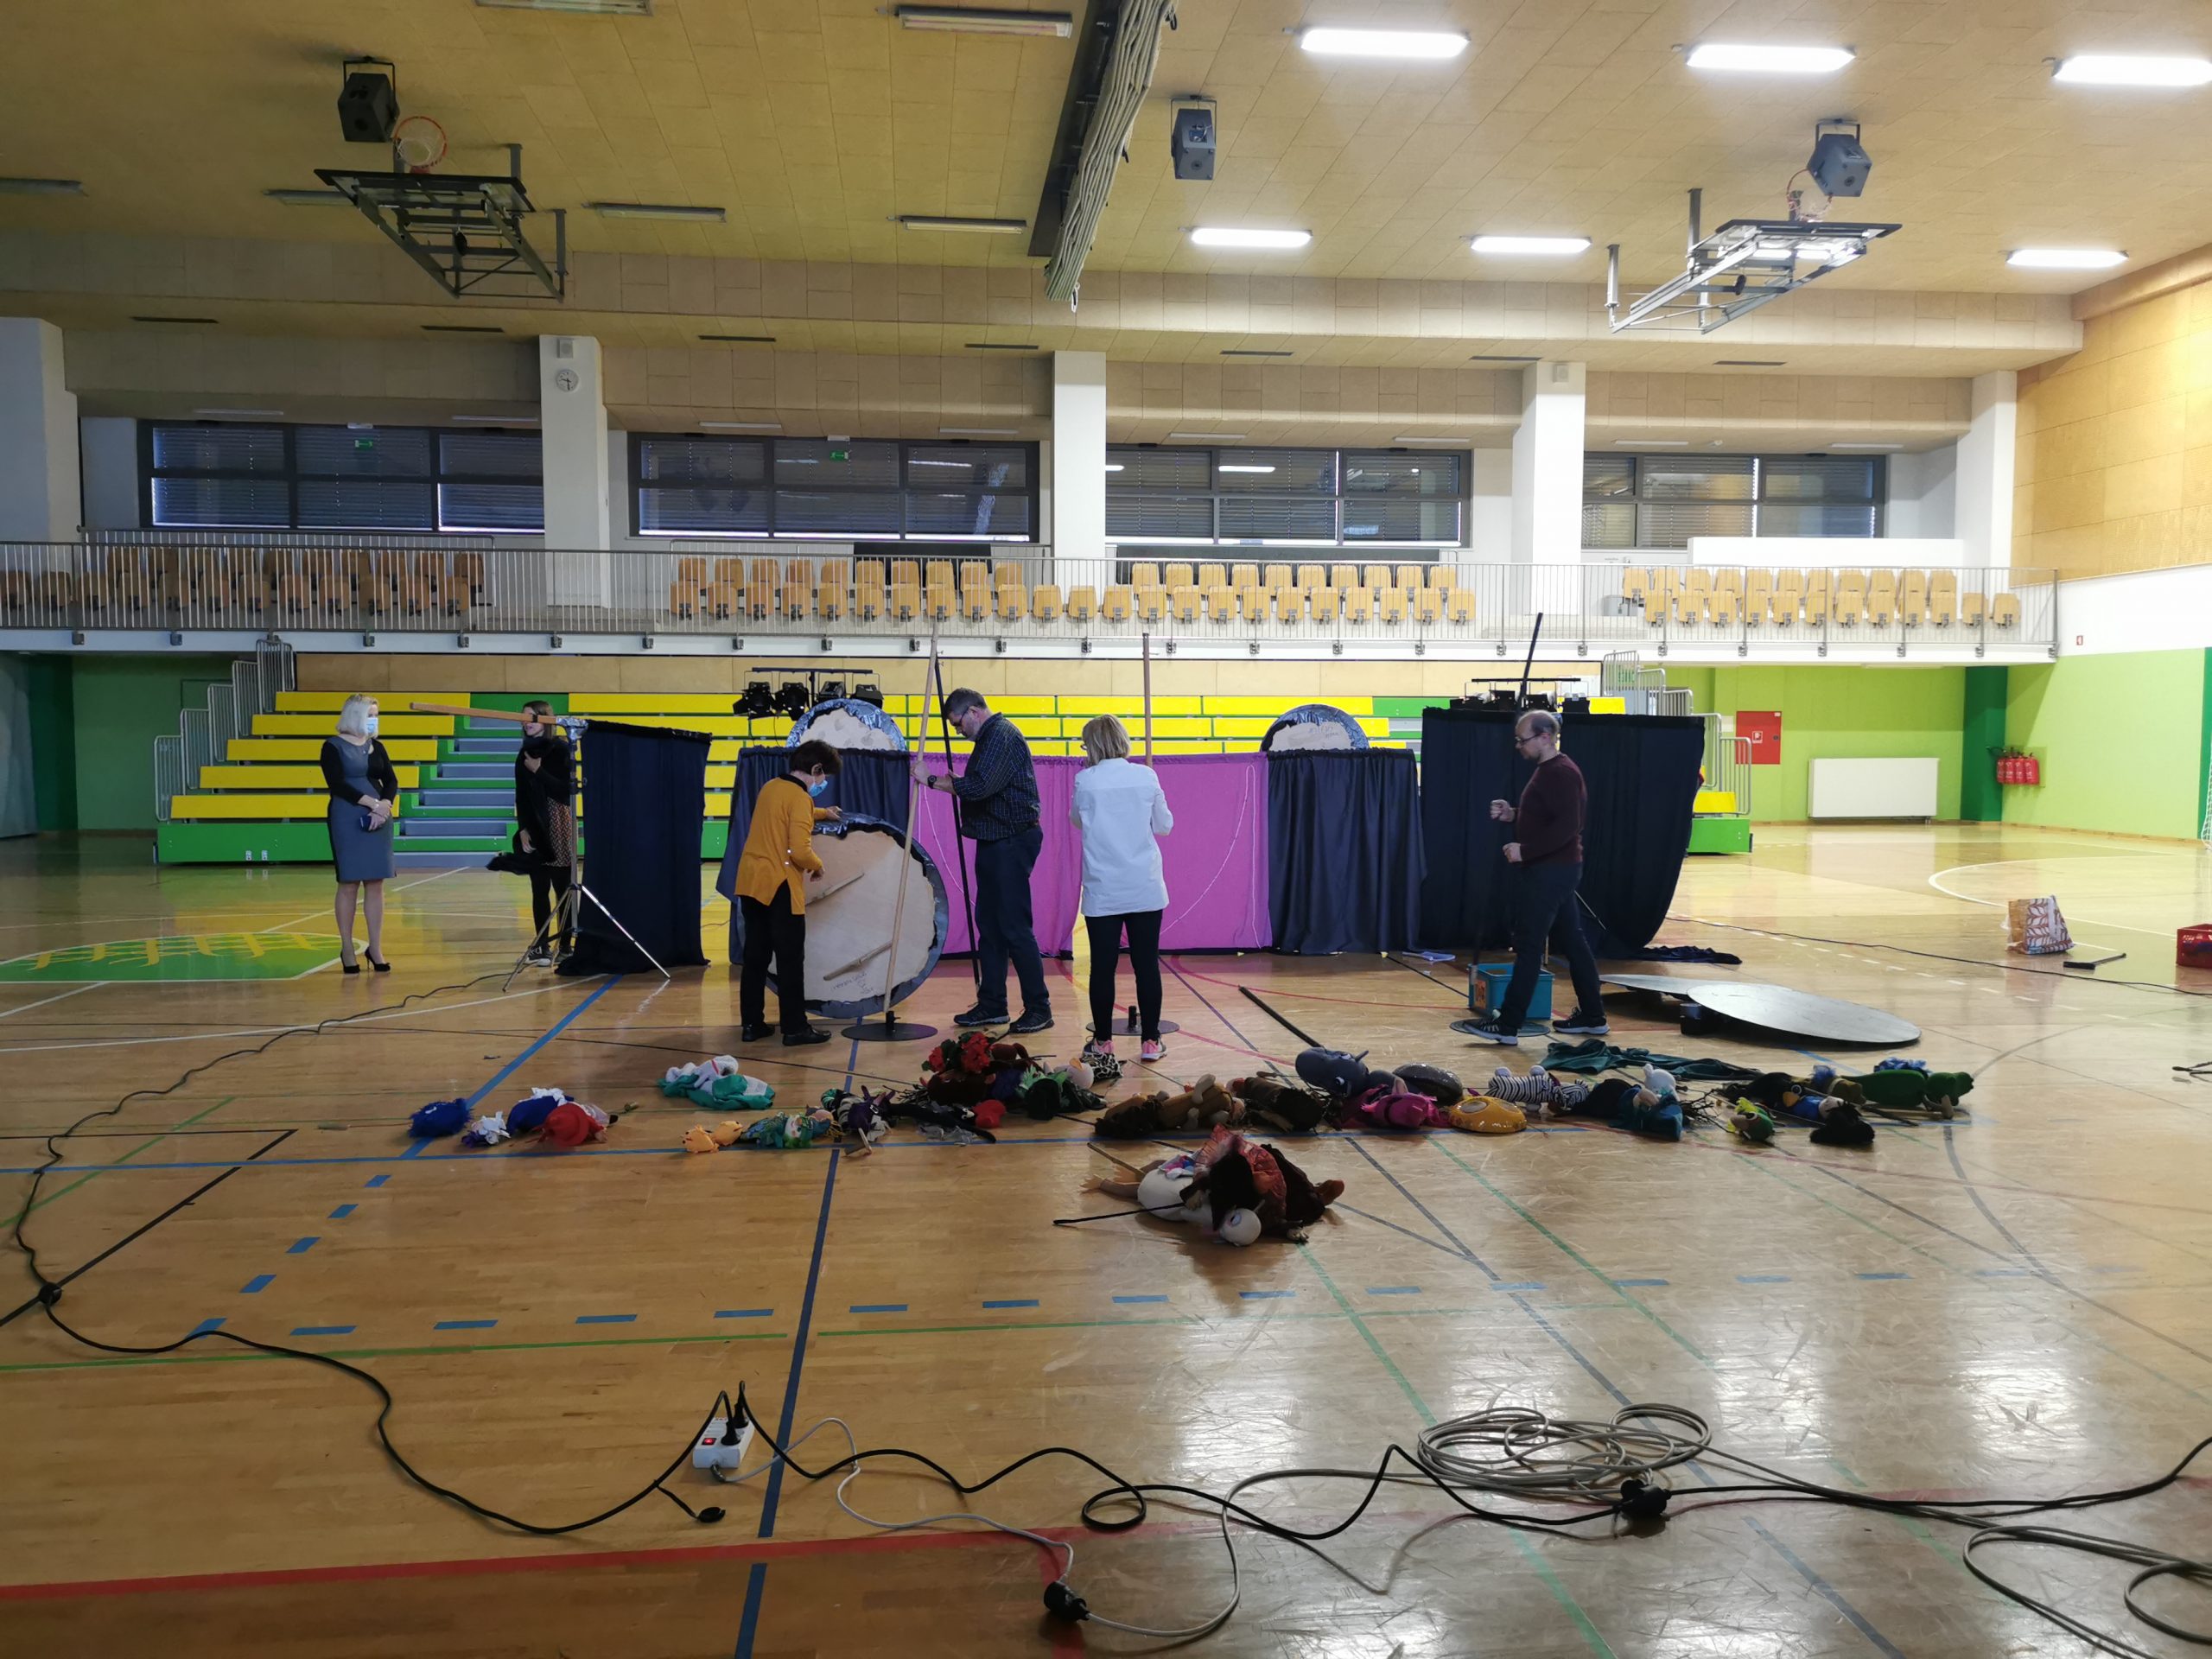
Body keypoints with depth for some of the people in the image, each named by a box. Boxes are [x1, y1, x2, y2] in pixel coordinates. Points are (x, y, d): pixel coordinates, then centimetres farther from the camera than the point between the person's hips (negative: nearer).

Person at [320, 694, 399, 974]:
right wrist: (373, 803, -18)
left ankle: (376, 948, 9)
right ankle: (347, 949, 9)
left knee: (376, 884, 4)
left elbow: (391, 782, 7)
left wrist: (386, 805, -13)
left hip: (379, 820, 5)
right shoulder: (334, 746, -3)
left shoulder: (376, 747, 13)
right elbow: (337, 784, -13)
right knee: (349, 884, -1)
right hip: (347, 821, -5)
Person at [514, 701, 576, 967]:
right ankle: (541, 946, 10)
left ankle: (565, 945, 5)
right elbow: (521, 796, 10)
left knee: (562, 888, -1)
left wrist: (539, 771, -15)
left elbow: (566, 790, -11)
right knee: (539, 889, 5)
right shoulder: (524, 753, 11)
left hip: (558, 829, -5)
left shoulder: (560, 749, -5)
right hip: (534, 831, 5)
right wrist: (522, 828, 1)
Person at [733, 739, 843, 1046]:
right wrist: (818, 866, -3)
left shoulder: (770, 788, 11)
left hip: (749, 883, 8)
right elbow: (800, 851, -23)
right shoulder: (799, 798, -15)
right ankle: (795, 1028, 4)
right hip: (779, 887, -8)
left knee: (755, 957, 13)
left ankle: (751, 1024, 17)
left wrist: (821, 813, 44)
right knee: (790, 960, 0)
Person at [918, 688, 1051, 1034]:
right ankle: (992, 1005, 20)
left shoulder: (1003, 736, -15)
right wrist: (949, 783, 8)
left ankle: (1039, 1009, -4)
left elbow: (979, 786, -25)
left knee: (1015, 927, -9)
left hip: (1012, 843, -11)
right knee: (989, 924, 13)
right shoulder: (990, 737, 19)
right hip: (994, 842, 11)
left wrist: (932, 780, -17)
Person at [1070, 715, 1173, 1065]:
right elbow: (1165, 826, 8)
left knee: (1103, 967, 6)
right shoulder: (1146, 776, -2)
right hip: (1146, 890, 1)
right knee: (1146, 964, 5)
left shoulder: (1085, 781, -6)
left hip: (1102, 892, -1)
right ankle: (1151, 1042, 9)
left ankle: (1102, 1042, 13)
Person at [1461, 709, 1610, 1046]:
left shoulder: (1561, 774, -17)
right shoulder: (1547, 771, 15)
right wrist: (1512, 814, 9)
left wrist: (1525, 850, -24)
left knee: (1528, 946, -8)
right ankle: (1592, 1017, 22)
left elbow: (1566, 827, -25)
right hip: (1555, 870, 11)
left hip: (1549, 872, -11)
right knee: (1572, 943, 14)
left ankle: (1507, 1026, -6)